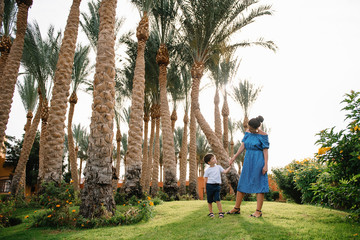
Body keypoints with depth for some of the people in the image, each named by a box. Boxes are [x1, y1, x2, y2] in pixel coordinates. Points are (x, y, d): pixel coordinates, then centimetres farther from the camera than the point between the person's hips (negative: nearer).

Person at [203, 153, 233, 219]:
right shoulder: (207, 170, 0)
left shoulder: (218, 167, 8)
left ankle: (221, 212, 1)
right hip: (209, 186, -1)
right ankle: (211, 213, 22)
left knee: (217, 199, -9)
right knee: (209, 200, 7)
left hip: (217, 186, 1)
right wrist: (205, 188, 1)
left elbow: (225, 171, 0)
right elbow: (206, 180, 2)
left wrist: (230, 165, -4)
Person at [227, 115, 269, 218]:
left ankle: (258, 211, 7)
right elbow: (243, 145, 7)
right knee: (242, 183, 8)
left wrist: (266, 165, -15)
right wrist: (235, 156, -1)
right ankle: (236, 208, 17)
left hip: (258, 161, -6)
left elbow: (265, 151, -10)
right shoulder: (248, 132, 6)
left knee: (259, 185, -2)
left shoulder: (263, 135, -9)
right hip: (248, 160, 6)